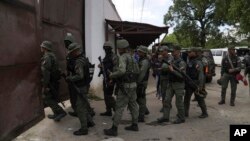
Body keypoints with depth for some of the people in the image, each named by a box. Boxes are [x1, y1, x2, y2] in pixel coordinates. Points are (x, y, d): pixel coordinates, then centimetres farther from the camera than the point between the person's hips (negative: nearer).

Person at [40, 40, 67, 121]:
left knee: (47, 99, -2)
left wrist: (45, 86, -23)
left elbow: (46, 72, -24)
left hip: (50, 82, -9)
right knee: (53, 98, 17)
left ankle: (61, 112, -7)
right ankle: (56, 114, 25)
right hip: (55, 81, 9)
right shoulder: (52, 56, 13)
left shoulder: (47, 57, -18)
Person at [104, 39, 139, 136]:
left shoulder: (123, 57, -15)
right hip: (133, 84, 9)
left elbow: (121, 71, -29)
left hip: (125, 86, -9)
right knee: (133, 105, 16)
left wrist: (112, 75, -14)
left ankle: (114, 129, 0)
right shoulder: (131, 57, 14)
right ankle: (134, 125, 26)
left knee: (119, 107, -5)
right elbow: (137, 71, 17)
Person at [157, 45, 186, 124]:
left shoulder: (181, 62, -13)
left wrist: (172, 70, -25)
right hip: (171, 83, 8)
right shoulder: (172, 61, 11)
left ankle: (181, 118, 17)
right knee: (167, 100, 5)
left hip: (178, 84, -7)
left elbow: (182, 75, -21)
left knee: (179, 102, 2)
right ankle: (165, 117, 13)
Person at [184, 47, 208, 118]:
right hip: (189, 84, 8)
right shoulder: (189, 62, 11)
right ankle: (185, 113, 17)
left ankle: (205, 113, 20)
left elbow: (201, 75, -20)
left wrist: (200, 86, -24)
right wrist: (186, 83, 15)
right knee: (186, 99, 9)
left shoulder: (198, 63, -15)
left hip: (196, 84, -8)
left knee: (200, 99, 5)